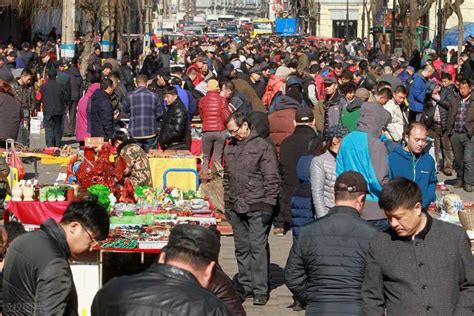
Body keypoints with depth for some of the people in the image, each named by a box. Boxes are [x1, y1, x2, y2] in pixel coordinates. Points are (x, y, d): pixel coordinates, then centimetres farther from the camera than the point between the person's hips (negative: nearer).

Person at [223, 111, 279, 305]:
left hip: (257, 208, -6)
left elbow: (271, 179, -6)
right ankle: (245, 285, 20)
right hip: (236, 208, 6)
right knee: (241, 248, 11)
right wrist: (227, 203, 17)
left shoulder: (263, 147, -5)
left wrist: (268, 205, -11)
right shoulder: (230, 148, 14)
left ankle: (260, 290, -2)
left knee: (258, 247, -6)